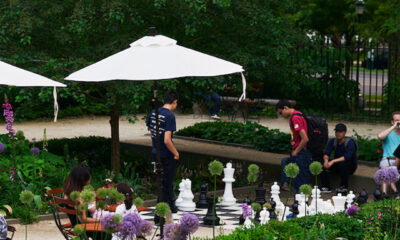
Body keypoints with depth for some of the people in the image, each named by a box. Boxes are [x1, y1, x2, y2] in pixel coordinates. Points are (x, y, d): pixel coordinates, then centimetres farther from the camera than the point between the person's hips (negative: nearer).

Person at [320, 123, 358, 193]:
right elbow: (326, 153, -8)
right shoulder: (333, 141, 0)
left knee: (342, 164, -39)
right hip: (337, 165, 5)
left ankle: (344, 187, -23)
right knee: (322, 164, -17)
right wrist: (326, 160, -32)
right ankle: (326, 187, -14)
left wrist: (333, 161, -41)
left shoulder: (350, 142, -18)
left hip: (350, 166, -5)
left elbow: (347, 157, -31)